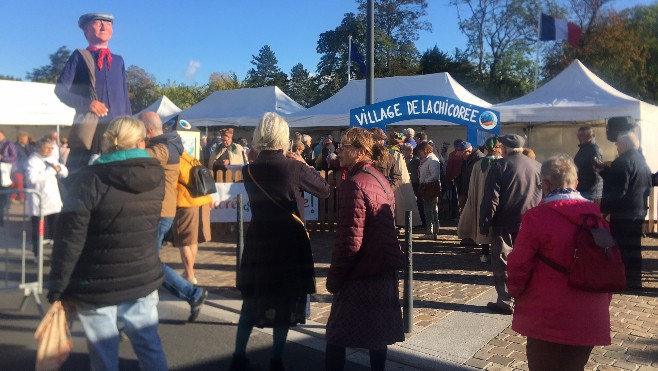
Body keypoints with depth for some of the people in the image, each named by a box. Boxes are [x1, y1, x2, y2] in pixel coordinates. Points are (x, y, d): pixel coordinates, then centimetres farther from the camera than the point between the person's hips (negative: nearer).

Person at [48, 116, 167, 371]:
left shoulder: (91, 179, -14)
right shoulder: (156, 177, -1)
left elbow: (70, 236, -16)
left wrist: (58, 286, -9)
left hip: (98, 285, -4)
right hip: (143, 279, 4)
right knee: (149, 346, 16)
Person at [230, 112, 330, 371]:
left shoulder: (249, 171, -2)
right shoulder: (295, 168, -13)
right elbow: (325, 191, -1)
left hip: (257, 242, 4)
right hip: (290, 243, -3)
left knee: (252, 300, 16)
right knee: (285, 302, 9)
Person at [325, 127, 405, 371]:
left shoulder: (354, 184, -20)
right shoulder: (381, 180, 9)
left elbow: (350, 240, -23)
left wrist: (334, 277, -13)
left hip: (361, 273, -9)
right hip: (384, 271, 9)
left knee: (337, 335, 3)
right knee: (378, 330, 18)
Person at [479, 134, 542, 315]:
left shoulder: (500, 165, -8)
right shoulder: (537, 166, 7)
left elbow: (491, 199, -12)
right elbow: (543, 196, 11)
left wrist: (484, 224, -6)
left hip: (505, 224, -4)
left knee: (502, 262, 4)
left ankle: (504, 301, 5)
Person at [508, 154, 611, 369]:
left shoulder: (536, 217, -14)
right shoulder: (596, 216, 3)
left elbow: (519, 264, -12)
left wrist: (516, 292, 8)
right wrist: (603, 302, 24)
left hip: (547, 317, -5)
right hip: (588, 318, 5)